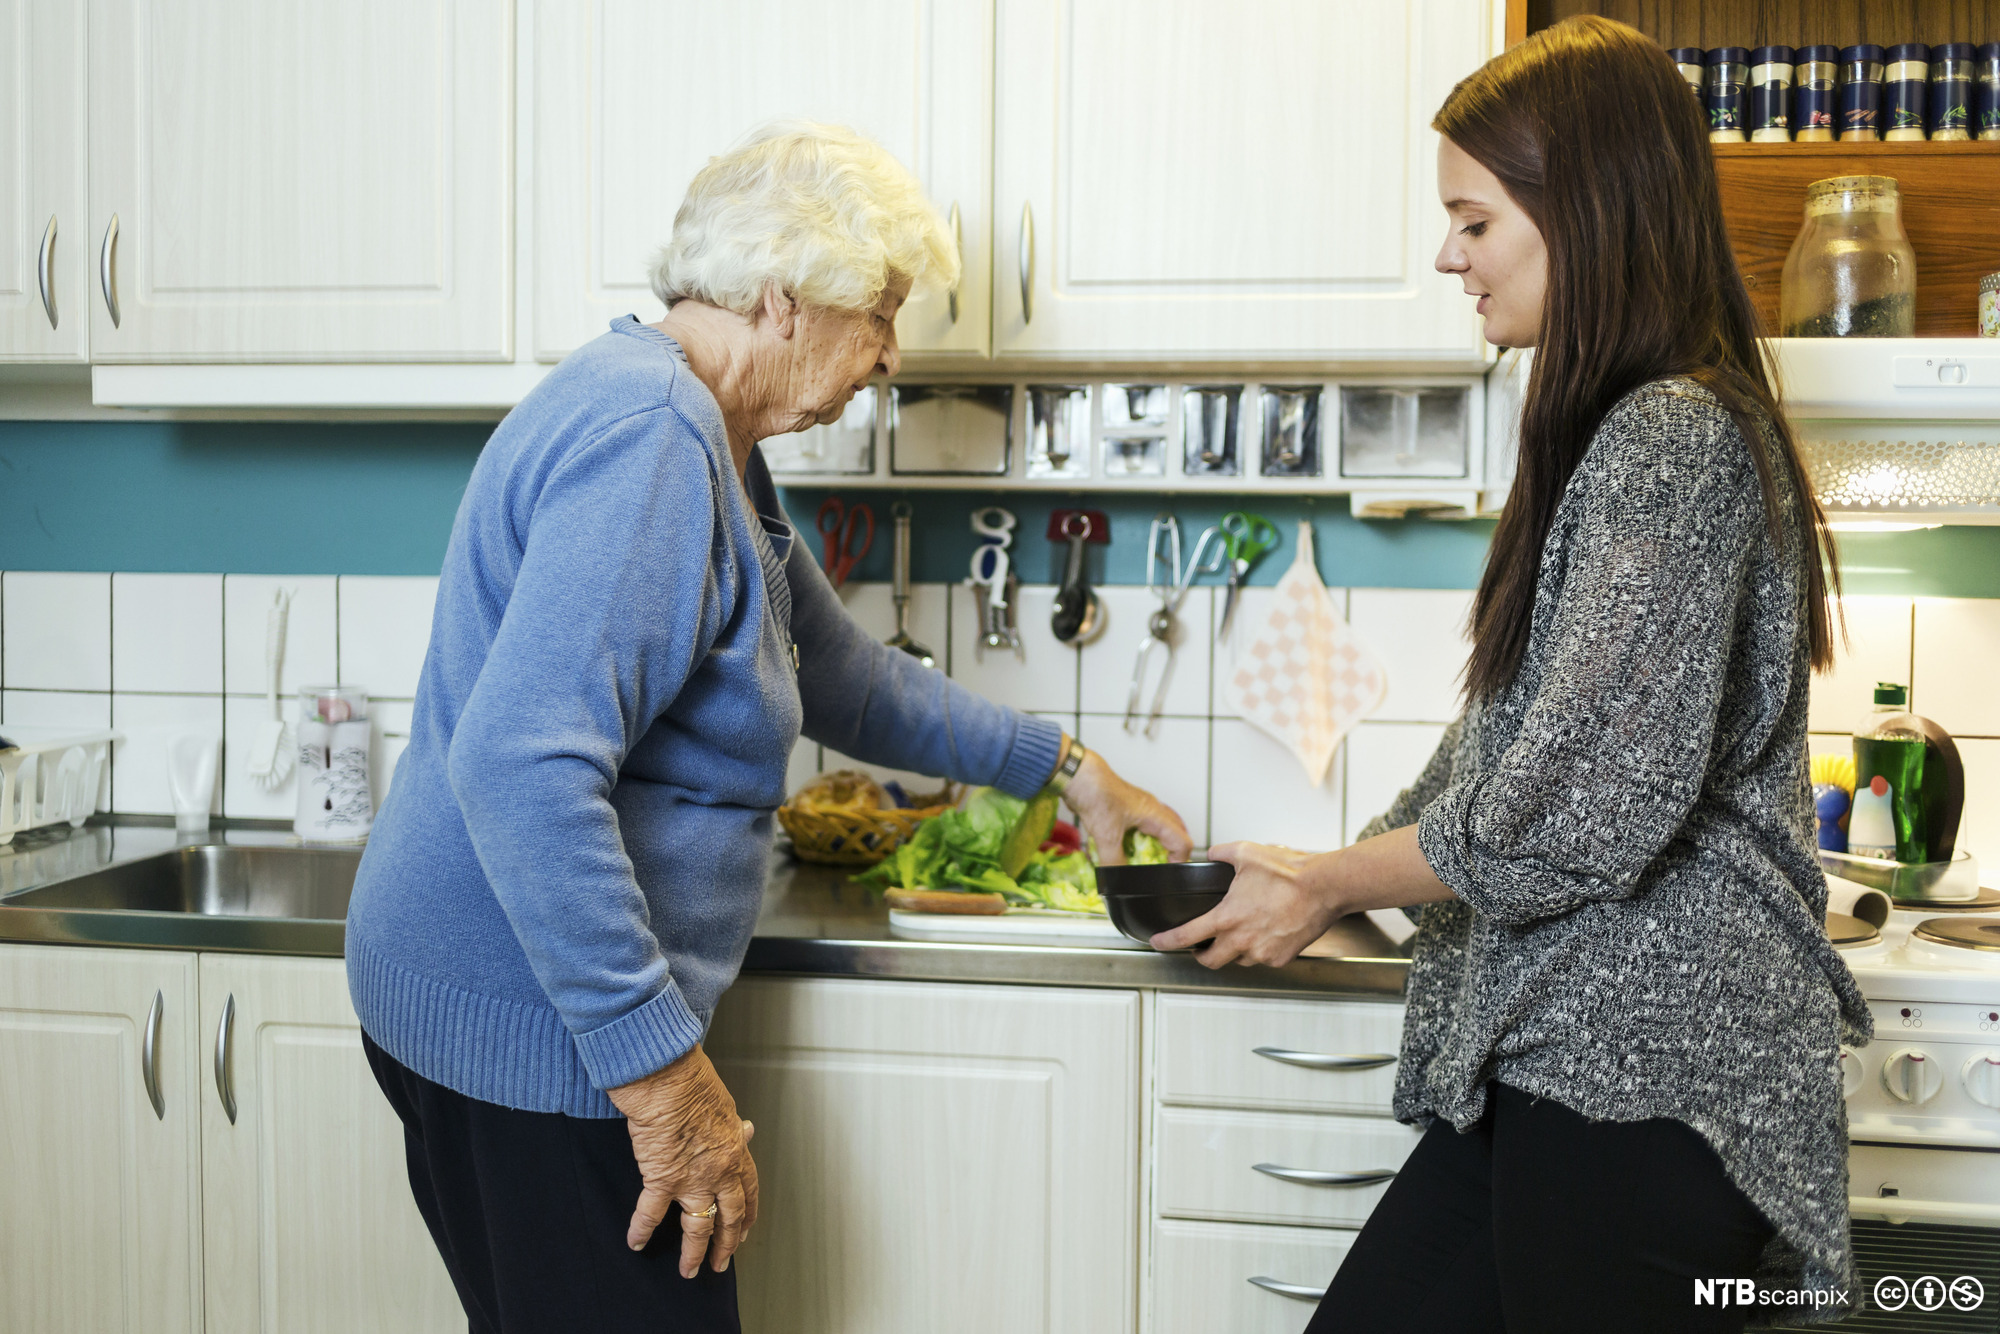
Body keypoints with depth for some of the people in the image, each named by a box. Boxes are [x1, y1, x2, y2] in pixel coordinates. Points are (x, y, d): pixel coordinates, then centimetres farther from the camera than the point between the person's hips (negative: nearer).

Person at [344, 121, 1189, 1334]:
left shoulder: (709, 438, 13)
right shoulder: (647, 427, -21)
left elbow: (839, 674, 24)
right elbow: (524, 768, -31)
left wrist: (1062, 764, 26)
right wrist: (662, 1072, -28)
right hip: (538, 1026, -11)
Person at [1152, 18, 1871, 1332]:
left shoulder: (1677, 442, -15)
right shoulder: (1624, 428, 16)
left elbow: (1582, 804, -20)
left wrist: (1330, 884, -6)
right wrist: (1328, 878, 18)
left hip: (1648, 1074, -9)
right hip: (1563, 1052, 9)